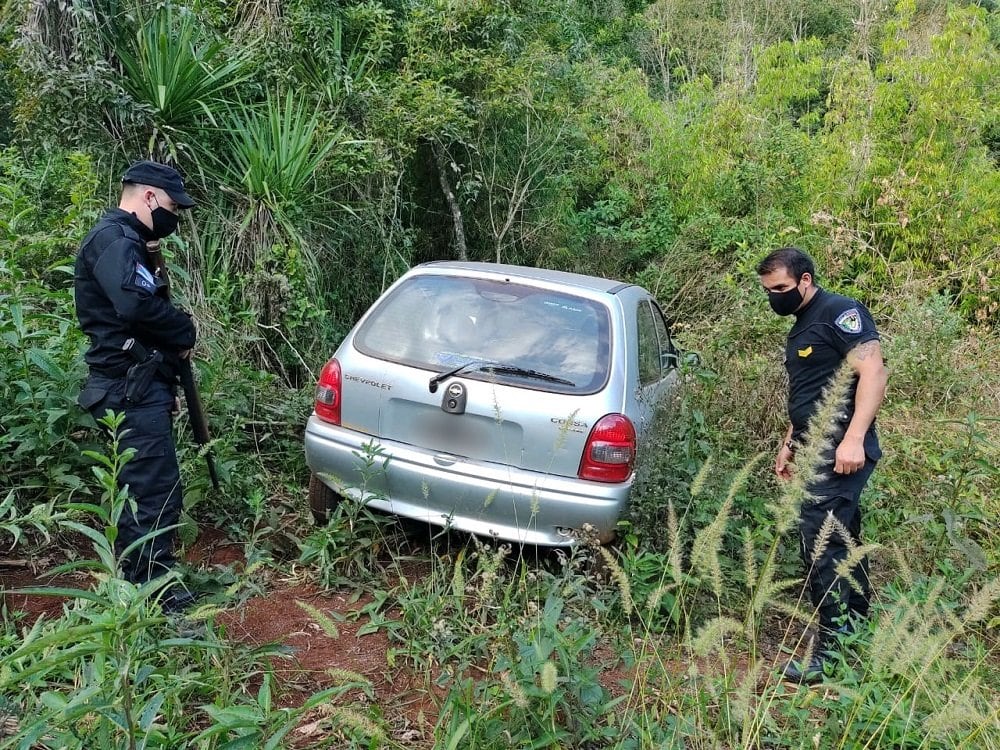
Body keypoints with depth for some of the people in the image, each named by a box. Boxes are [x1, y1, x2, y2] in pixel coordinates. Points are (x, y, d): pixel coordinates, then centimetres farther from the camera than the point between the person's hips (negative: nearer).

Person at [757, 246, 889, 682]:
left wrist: (853, 438, -26)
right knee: (841, 543, 14)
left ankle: (833, 649, -3)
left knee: (821, 543, -11)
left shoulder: (841, 314, -9)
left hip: (841, 453, -10)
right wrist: (789, 444, 23)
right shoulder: (800, 330, 20)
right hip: (816, 452, 10)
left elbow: (874, 373, -18)